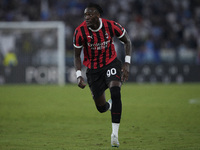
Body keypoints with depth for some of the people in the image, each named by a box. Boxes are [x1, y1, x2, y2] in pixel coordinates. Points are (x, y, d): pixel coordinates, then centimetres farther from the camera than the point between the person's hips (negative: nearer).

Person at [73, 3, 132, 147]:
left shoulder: (111, 26, -18)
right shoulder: (80, 31, -18)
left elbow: (127, 41, 0)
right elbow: (77, 56, -4)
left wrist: (127, 64, -9)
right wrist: (79, 76, -16)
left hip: (111, 63, -1)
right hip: (93, 69, 1)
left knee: (115, 92, -28)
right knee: (101, 107, 6)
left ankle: (115, 134, -23)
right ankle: (110, 105, 48)